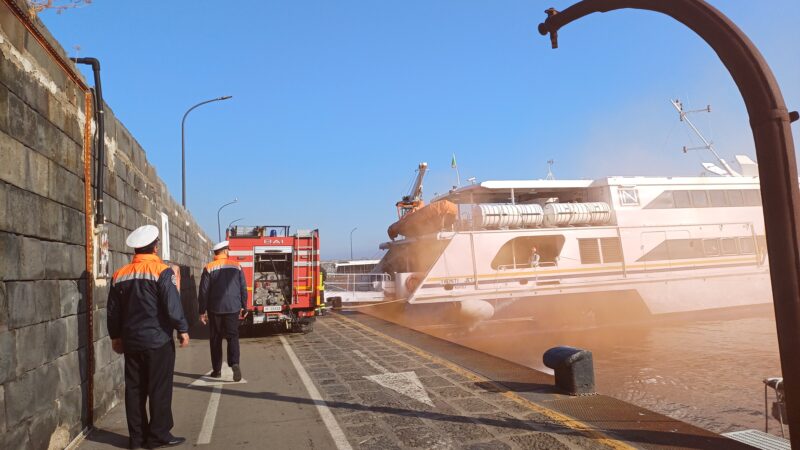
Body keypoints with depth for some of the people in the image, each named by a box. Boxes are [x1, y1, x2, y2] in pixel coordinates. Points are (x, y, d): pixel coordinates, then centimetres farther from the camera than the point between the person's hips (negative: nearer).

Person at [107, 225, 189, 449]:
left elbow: (113, 311, 12)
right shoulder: (162, 271, -12)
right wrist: (182, 329, -6)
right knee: (160, 389, 2)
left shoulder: (120, 275, 6)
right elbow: (172, 305, -16)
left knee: (134, 389, 12)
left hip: (131, 341, 6)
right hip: (158, 340, -6)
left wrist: (115, 336, 22)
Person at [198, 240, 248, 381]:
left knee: (216, 339, 10)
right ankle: (235, 363, -20)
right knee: (232, 337, 2)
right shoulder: (236, 266, 2)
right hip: (233, 308, 0)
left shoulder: (209, 268, -3)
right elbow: (243, 288, 3)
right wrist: (243, 307, 12)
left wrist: (202, 311, 2)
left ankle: (217, 370, 15)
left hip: (215, 309, 0)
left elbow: (204, 291, -4)